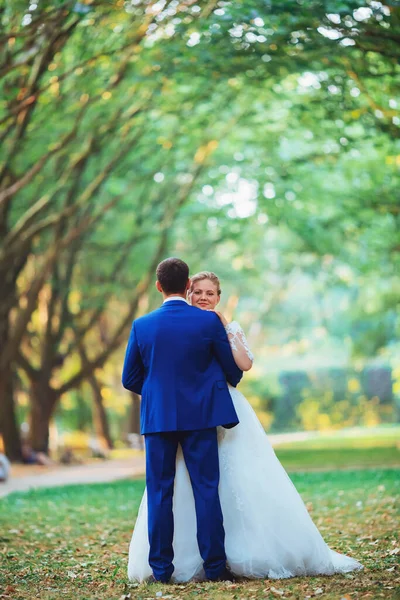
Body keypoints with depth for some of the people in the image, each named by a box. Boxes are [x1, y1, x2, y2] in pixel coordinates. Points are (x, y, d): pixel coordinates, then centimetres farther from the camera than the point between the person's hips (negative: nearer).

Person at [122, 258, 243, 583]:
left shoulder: (142, 325, -1)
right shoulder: (209, 321, -5)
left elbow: (130, 379, 5)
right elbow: (233, 371, 4)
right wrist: (225, 383, 28)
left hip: (157, 418, 1)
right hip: (200, 416, -1)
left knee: (159, 493, 7)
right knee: (206, 490, 3)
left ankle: (160, 568, 8)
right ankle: (214, 566, 3)